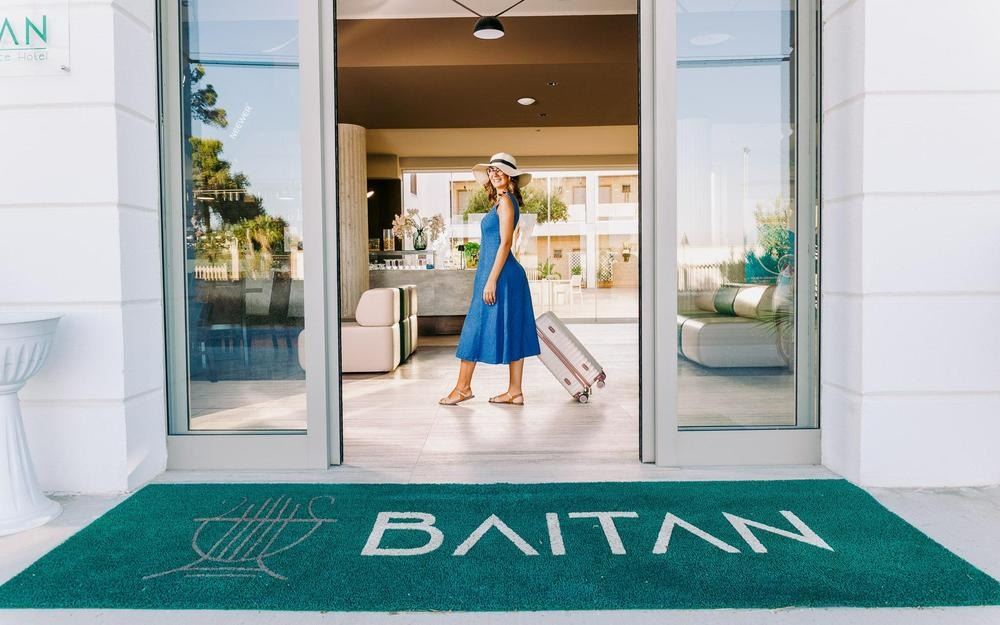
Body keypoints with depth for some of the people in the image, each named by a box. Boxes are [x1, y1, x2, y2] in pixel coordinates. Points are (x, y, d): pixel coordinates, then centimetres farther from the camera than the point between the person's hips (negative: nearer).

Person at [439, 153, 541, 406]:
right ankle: (515, 391, 10)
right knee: (512, 332, 7)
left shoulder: (505, 201, -10)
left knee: (477, 327, -2)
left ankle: (463, 387, 6)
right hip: (509, 275, 10)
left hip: (499, 274, -10)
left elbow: (505, 243, -17)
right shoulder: (501, 201, 18)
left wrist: (491, 280, -20)